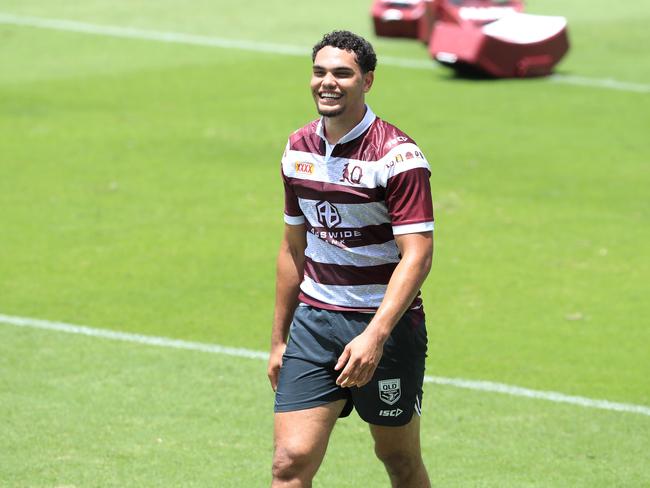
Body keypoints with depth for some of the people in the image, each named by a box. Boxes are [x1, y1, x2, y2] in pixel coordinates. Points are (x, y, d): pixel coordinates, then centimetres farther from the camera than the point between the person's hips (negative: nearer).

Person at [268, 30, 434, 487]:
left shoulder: (397, 155, -13)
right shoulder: (299, 149, 7)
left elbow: (417, 255, -19)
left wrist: (374, 336, -29)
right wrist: (279, 341, 18)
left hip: (385, 328, -4)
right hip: (314, 323, 5)